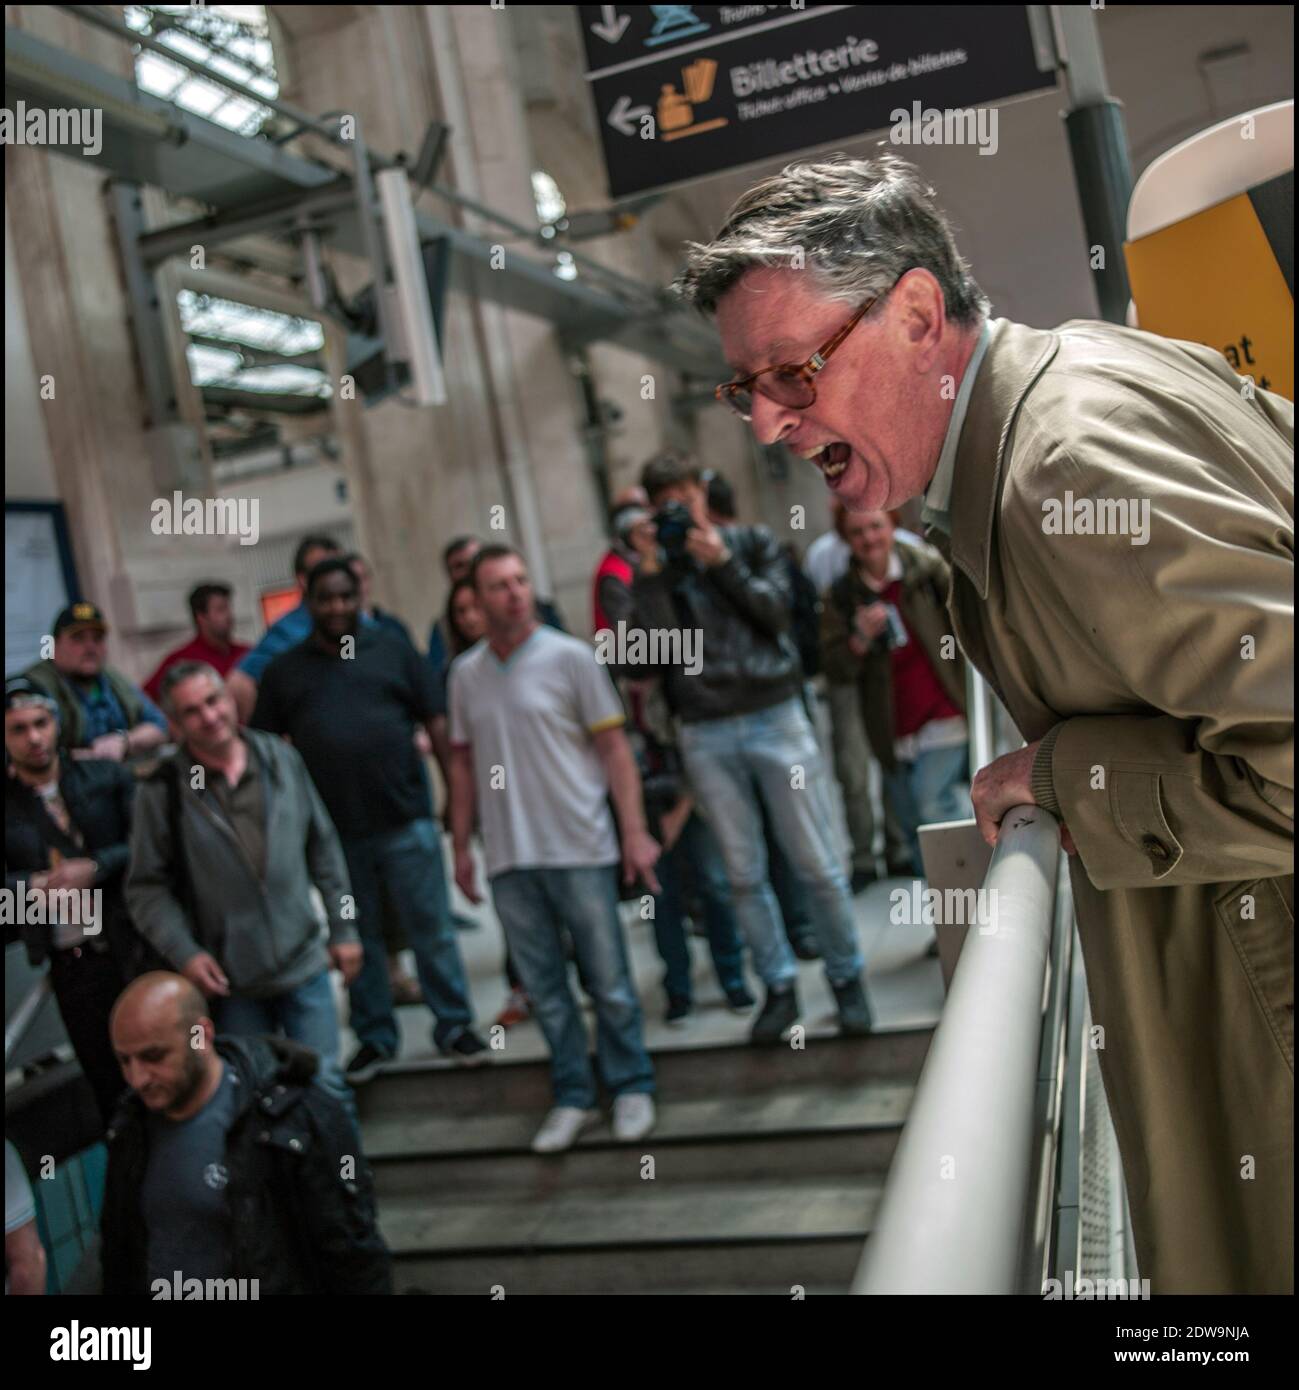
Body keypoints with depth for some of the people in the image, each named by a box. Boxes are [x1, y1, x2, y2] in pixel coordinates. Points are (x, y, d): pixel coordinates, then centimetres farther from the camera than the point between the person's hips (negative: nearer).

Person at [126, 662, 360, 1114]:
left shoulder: (282, 759, 0)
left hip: (304, 963, 2)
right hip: (229, 981, -1)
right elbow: (146, 888, -4)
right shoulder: (163, 791, -9)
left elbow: (324, 847, 7)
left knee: (325, 1088, 8)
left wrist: (343, 928, 7)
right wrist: (183, 954, -14)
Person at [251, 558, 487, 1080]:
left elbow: (436, 723, 5)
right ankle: (375, 1037, 25)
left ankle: (453, 1025, 18)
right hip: (334, 832, 1)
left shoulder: (392, 650, 6)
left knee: (432, 930, 4)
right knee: (358, 939, 12)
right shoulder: (284, 672, 8)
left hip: (406, 821, -1)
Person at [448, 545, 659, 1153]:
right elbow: (463, 762, 14)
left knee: (608, 982, 5)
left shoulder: (569, 657, -4)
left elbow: (614, 748, -4)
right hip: (509, 858, 3)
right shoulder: (465, 673, 8)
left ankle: (631, 1088, 22)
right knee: (545, 988, 10)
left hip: (579, 850, -3)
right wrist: (461, 846, 11)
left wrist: (635, 831, -11)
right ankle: (572, 1097, 23)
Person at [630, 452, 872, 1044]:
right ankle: (779, 987, 16)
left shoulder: (754, 541, 10)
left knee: (816, 864, 2)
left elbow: (776, 612, -3)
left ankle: (847, 978, 16)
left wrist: (722, 562, -8)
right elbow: (660, 641, -5)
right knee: (744, 873, 5)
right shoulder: (659, 566, 9)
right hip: (707, 734, 1)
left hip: (774, 715, -1)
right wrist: (651, 571, -11)